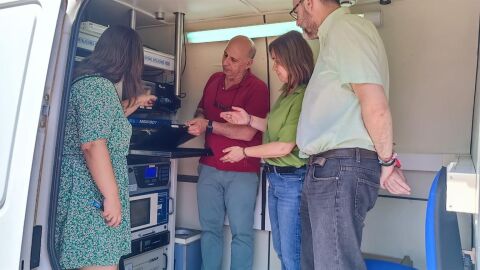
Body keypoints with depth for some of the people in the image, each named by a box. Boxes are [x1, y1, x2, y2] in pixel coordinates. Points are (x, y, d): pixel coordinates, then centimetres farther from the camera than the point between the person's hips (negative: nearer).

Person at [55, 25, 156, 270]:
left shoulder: (87, 80, 17)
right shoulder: (98, 85, -15)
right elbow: (93, 145, -23)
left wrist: (135, 103, 42)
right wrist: (111, 196, -21)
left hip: (87, 193, 10)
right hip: (92, 196, -10)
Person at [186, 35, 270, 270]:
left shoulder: (257, 88, -12)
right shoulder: (214, 80, 8)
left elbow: (247, 133, -20)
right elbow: (202, 110, 23)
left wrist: (209, 126, -16)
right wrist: (198, 120, 0)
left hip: (241, 171, -5)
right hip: (209, 167, 6)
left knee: (241, 232, 3)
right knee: (210, 228, 13)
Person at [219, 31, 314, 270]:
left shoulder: (304, 97, -20)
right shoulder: (288, 93, 10)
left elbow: (285, 146, -19)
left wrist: (244, 152, -7)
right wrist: (249, 120, 8)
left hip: (292, 180, -9)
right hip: (275, 178, 9)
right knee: (282, 251, 20)